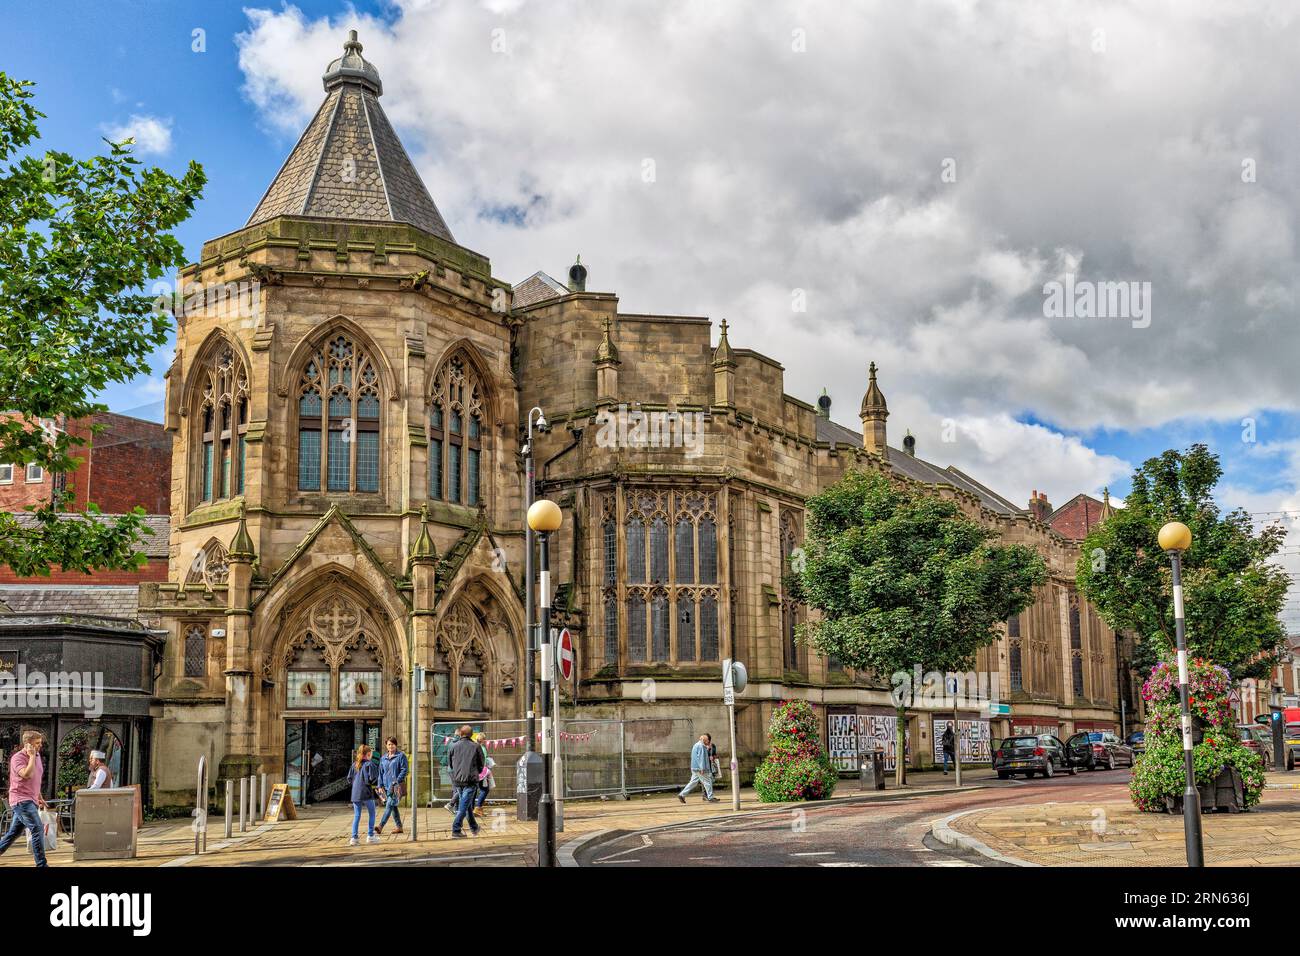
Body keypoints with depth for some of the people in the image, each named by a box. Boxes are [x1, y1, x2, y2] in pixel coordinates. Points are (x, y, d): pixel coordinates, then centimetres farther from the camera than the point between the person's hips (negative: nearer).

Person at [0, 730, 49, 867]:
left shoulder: (37, 756, 13)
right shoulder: (17, 758, -12)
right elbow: (27, 774, -29)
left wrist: (40, 798, 25)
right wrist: (32, 756, -20)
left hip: (30, 801, 9)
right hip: (21, 800, -9)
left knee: (13, 833, 14)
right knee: (38, 829, -15)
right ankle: (41, 864, -13)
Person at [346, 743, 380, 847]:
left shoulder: (354, 764, 8)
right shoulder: (369, 764, -8)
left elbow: (349, 778, 9)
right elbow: (373, 778, -14)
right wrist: (375, 782, 7)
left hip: (355, 794, 5)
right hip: (367, 793, -5)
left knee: (356, 816, 8)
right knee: (372, 814, 13)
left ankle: (354, 838, 1)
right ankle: (370, 836, 14)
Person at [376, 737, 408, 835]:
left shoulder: (401, 756, -2)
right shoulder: (383, 758, 15)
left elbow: (405, 770, -7)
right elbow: (381, 773, 17)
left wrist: (397, 781, -15)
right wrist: (380, 786, 9)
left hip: (396, 786, -7)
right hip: (386, 786, 7)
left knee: (390, 805, -15)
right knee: (393, 806, 9)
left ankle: (381, 826, -23)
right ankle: (398, 826, 16)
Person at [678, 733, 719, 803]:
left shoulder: (696, 745, 19)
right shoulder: (701, 746, -13)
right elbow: (701, 757, -20)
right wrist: (702, 769, -22)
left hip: (694, 768, 10)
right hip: (699, 768, -10)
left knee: (693, 782, 11)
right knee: (707, 782, -2)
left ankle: (682, 795, 7)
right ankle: (710, 798, 1)